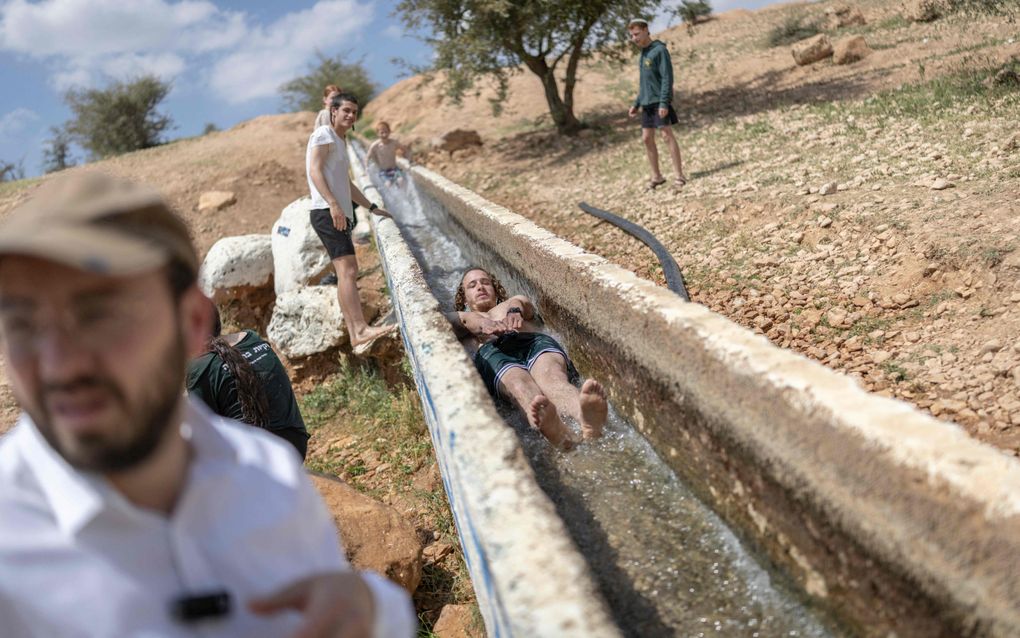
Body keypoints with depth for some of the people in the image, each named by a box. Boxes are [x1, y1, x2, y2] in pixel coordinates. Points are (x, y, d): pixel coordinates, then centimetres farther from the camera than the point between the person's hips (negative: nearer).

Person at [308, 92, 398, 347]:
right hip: (327, 212, -10)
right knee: (347, 269, -21)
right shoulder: (324, 134, -1)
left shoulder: (340, 142, 28)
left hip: (341, 215, 10)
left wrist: (372, 207, 32)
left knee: (347, 273, 6)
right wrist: (333, 204, -25)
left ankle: (354, 333, 7)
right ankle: (361, 329, -31)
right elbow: (315, 170, -14)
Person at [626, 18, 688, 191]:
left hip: (659, 102, -8)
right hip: (647, 103, 8)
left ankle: (679, 176, -9)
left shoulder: (659, 50, -8)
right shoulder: (642, 54, 16)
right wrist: (637, 103, 18)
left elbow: (667, 78, -15)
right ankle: (656, 176, 17)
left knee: (666, 135, -11)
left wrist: (664, 102, -22)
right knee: (647, 138, 7)